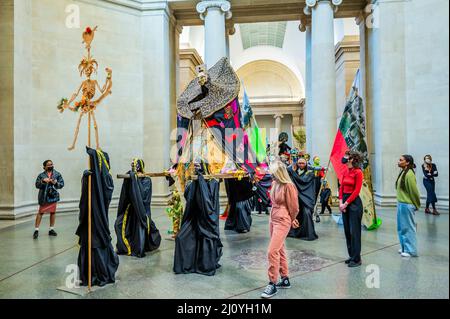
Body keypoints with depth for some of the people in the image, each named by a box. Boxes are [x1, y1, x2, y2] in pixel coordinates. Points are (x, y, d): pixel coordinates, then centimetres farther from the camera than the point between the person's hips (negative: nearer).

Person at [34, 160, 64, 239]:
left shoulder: (57, 174, 3)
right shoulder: (41, 175, 1)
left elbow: (62, 184, 0)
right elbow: (37, 185, -4)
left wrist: (56, 183, -18)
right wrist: (43, 181, -20)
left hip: (53, 196, 2)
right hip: (44, 197, -2)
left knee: (53, 212, 9)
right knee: (40, 212, -2)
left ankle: (51, 229, 20)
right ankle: (36, 230, 5)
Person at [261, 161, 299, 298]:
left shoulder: (288, 186, -17)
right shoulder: (275, 184, 6)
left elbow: (293, 207, -9)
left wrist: (291, 221, 8)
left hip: (282, 221, -8)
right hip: (273, 219, 8)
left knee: (272, 251, -12)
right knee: (280, 250, 16)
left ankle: (273, 284, 0)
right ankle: (285, 279, 30)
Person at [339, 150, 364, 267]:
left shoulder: (358, 172, -11)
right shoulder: (345, 172, 10)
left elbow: (356, 191, -14)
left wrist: (346, 203, -13)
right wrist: (341, 201, -1)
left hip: (354, 202, -8)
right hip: (345, 202, 8)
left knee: (354, 231, -2)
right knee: (347, 230, 12)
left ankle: (356, 259, 8)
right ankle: (351, 255, 24)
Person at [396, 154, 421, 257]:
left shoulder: (409, 174, -19)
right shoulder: (403, 173, 8)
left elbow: (414, 191, -15)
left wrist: (416, 205, -5)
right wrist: (400, 203, 15)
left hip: (407, 205, -9)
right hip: (401, 203, 9)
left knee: (408, 228, 2)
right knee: (401, 227, 17)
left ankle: (411, 250, 14)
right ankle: (404, 248, 29)